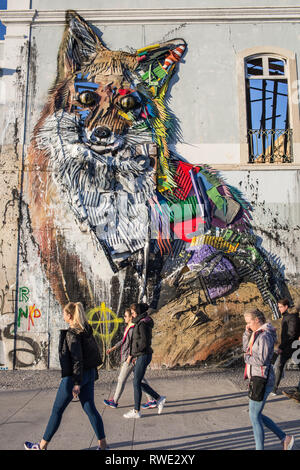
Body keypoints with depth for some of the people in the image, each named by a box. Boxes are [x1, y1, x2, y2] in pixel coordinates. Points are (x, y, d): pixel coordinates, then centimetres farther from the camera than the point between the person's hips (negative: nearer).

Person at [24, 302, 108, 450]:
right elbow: (93, 351, 13)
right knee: (90, 408, 13)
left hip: (74, 376, -8)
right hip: (89, 374, 8)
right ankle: (102, 443, 16)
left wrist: (76, 383, -19)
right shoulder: (87, 330, 5)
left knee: (57, 410, 8)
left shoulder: (72, 333, -19)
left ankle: (42, 445, 22)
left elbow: (77, 359, -22)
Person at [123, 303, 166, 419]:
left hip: (143, 356, -10)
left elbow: (144, 342, -22)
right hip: (140, 356, 10)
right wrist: (133, 355, 13)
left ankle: (136, 411, 11)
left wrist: (133, 354, -10)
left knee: (136, 383, -1)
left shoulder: (142, 324, -16)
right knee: (138, 382, 14)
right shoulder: (140, 323, 14)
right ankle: (159, 398, 20)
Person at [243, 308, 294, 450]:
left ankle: (259, 448, 10)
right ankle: (285, 438, 24)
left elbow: (262, 360, -24)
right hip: (257, 379, 10)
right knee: (256, 414, 16)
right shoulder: (258, 334, 12)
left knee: (254, 416, -1)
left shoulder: (265, 335, -18)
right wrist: (247, 332, 6)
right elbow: (246, 348, 19)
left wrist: (247, 357, -7)